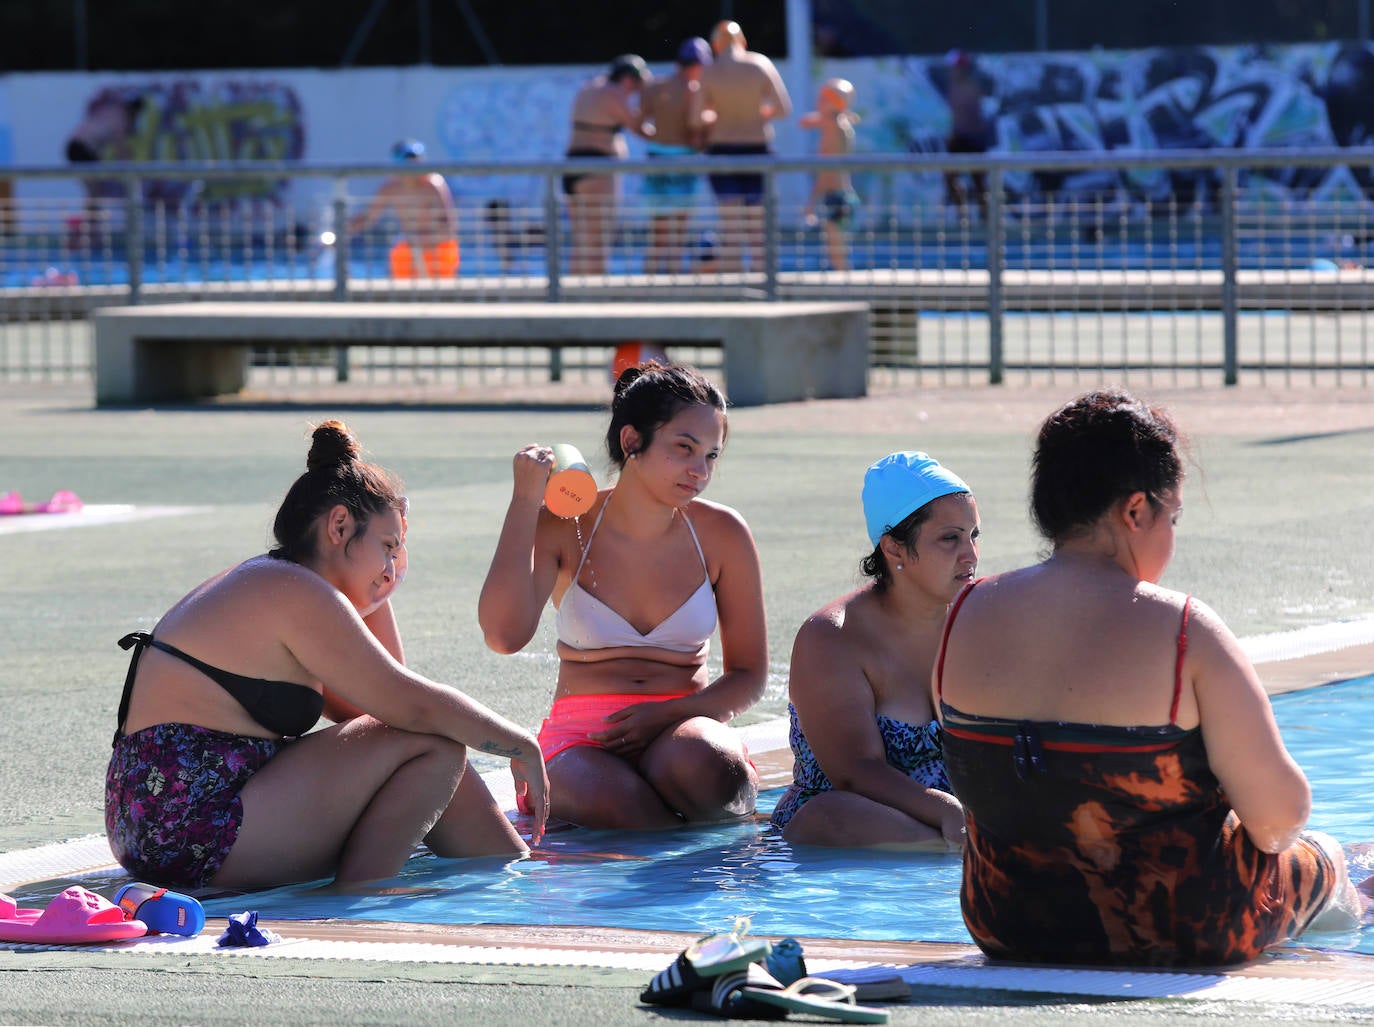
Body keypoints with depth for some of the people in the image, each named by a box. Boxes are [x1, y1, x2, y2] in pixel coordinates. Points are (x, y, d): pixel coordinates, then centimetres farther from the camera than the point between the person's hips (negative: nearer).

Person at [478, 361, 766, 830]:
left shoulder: (721, 534, 4)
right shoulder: (564, 528, 0)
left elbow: (748, 676, 9)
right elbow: (504, 635, -18)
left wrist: (666, 715, -11)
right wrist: (525, 501, -13)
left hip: (679, 725, 1)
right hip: (581, 735, -1)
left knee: (704, 764, -37)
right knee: (607, 796, -38)